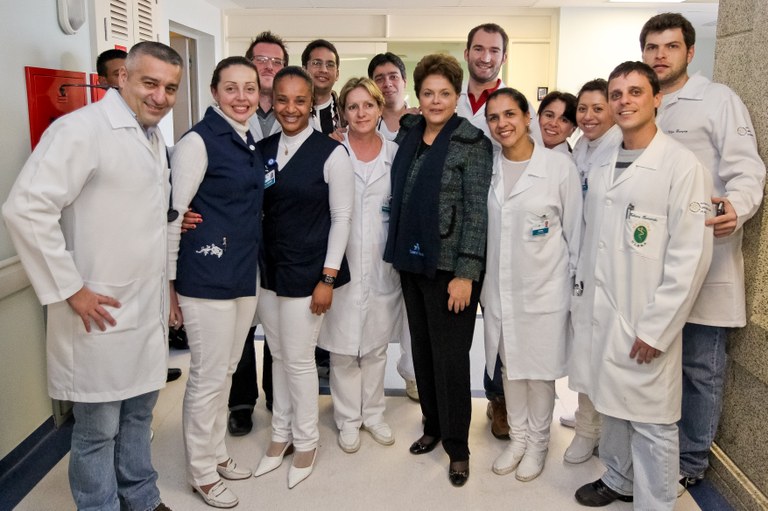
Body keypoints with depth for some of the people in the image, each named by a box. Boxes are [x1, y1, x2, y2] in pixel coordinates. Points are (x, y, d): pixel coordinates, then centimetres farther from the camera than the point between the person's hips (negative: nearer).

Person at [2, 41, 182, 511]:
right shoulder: (82, 128, -15)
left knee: (139, 414, 21)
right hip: (101, 314, -8)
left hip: (150, 309, 8)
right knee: (98, 427, 7)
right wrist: (69, 289, -19)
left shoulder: (154, 139, 12)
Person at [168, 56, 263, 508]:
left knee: (227, 371, 19)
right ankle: (202, 472, 22)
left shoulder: (252, 143, 11)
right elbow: (173, 212, -12)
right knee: (208, 377, 3)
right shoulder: (199, 141, -12)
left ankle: (218, 453, 36)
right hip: (207, 276, -7)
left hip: (245, 275, 8)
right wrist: (169, 280, -10)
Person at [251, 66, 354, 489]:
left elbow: (341, 218, -8)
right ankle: (281, 433, 32)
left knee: (299, 358, 3)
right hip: (267, 268, 5)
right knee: (278, 355, 15)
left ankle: (305, 442, 24)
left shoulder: (331, 152, -9)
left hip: (307, 271, -4)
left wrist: (327, 278, -11)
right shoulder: (261, 150, 5)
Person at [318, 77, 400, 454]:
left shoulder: (396, 153, 5)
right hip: (342, 263, -2)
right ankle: (348, 419, 22)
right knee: (343, 346, 5)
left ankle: (373, 413, 30)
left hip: (382, 264, 2)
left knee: (376, 344, 13)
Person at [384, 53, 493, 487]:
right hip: (411, 260, 6)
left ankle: (457, 446, 18)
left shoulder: (472, 143, -9)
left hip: (450, 265, -6)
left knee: (450, 355, 2)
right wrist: (399, 252, 11)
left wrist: (465, 273, -17)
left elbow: (477, 211, -13)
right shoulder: (408, 133, 8)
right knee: (422, 349, 15)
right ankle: (433, 426, 32)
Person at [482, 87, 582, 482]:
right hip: (498, 288, 4)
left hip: (544, 287, -3)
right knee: (509, 364, 15)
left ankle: (538, 442, 29)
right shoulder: (486, 167, 1)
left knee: (540, 368, 8)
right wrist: (479, 281, 8)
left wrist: (575, 283, 0)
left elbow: (574, 230, -3)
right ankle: (517, 438, 33)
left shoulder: (560, 166, -9)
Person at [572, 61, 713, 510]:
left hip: (645, 324, -6)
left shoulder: (682, 165, -10)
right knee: (612, 405, 19)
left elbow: (691, 256, -14)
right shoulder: (602, 167, 10)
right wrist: (581, 298, 11)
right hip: (598, 315, 6)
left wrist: (656, 328, -16)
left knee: (651, 422, 3)